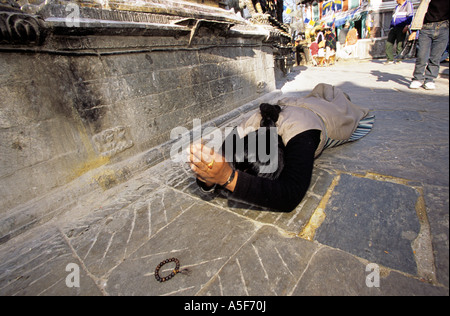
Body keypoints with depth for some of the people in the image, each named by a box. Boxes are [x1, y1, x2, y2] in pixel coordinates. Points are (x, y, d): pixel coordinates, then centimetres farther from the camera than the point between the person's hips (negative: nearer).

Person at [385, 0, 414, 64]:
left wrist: (407, 26, -18)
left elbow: (410, 16, -6)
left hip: (401, 28, -7)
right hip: (393, 28, 7)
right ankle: (390, 59, -3)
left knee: (399, 44, -9)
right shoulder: (397, 7, 27)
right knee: (388, 43, -5)